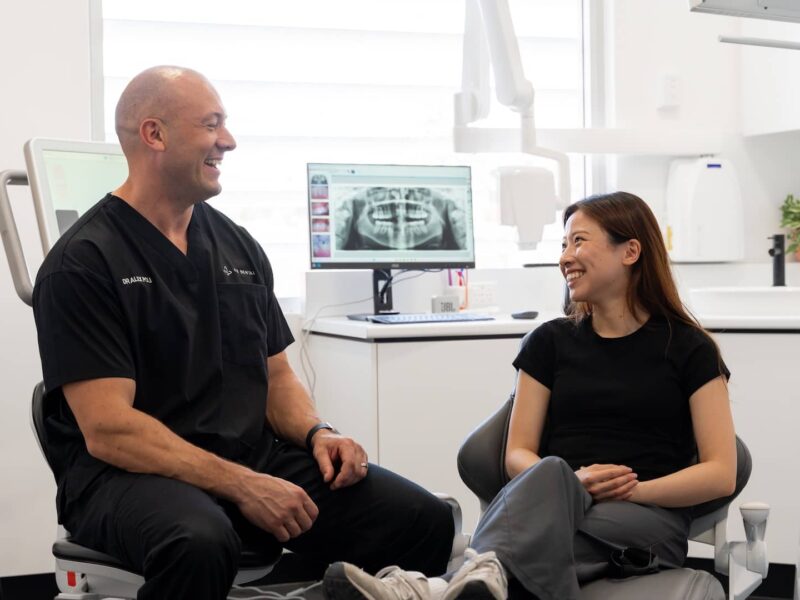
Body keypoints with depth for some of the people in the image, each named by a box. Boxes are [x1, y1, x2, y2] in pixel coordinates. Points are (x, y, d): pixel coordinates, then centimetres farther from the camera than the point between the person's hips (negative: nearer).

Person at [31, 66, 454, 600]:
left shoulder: (239, 246, 13)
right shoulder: (82, 263, -7)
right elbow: (108, 430, -15)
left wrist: (317, 433, -3)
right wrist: (241, 485, -23)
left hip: (254, 456, 6)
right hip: (128, 472, -5)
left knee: (426, 520, -14)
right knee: (201, 543, -41)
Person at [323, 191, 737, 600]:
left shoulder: (688, 349, 8)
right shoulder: (550, 342, 16)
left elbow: (721, 474, 2)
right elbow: (517, 456, 10)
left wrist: (634, 490, -14)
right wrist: (573, 482, -12)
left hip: (650, 520, -2)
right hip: (554, 504, 2)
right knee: (552, 474, -37)